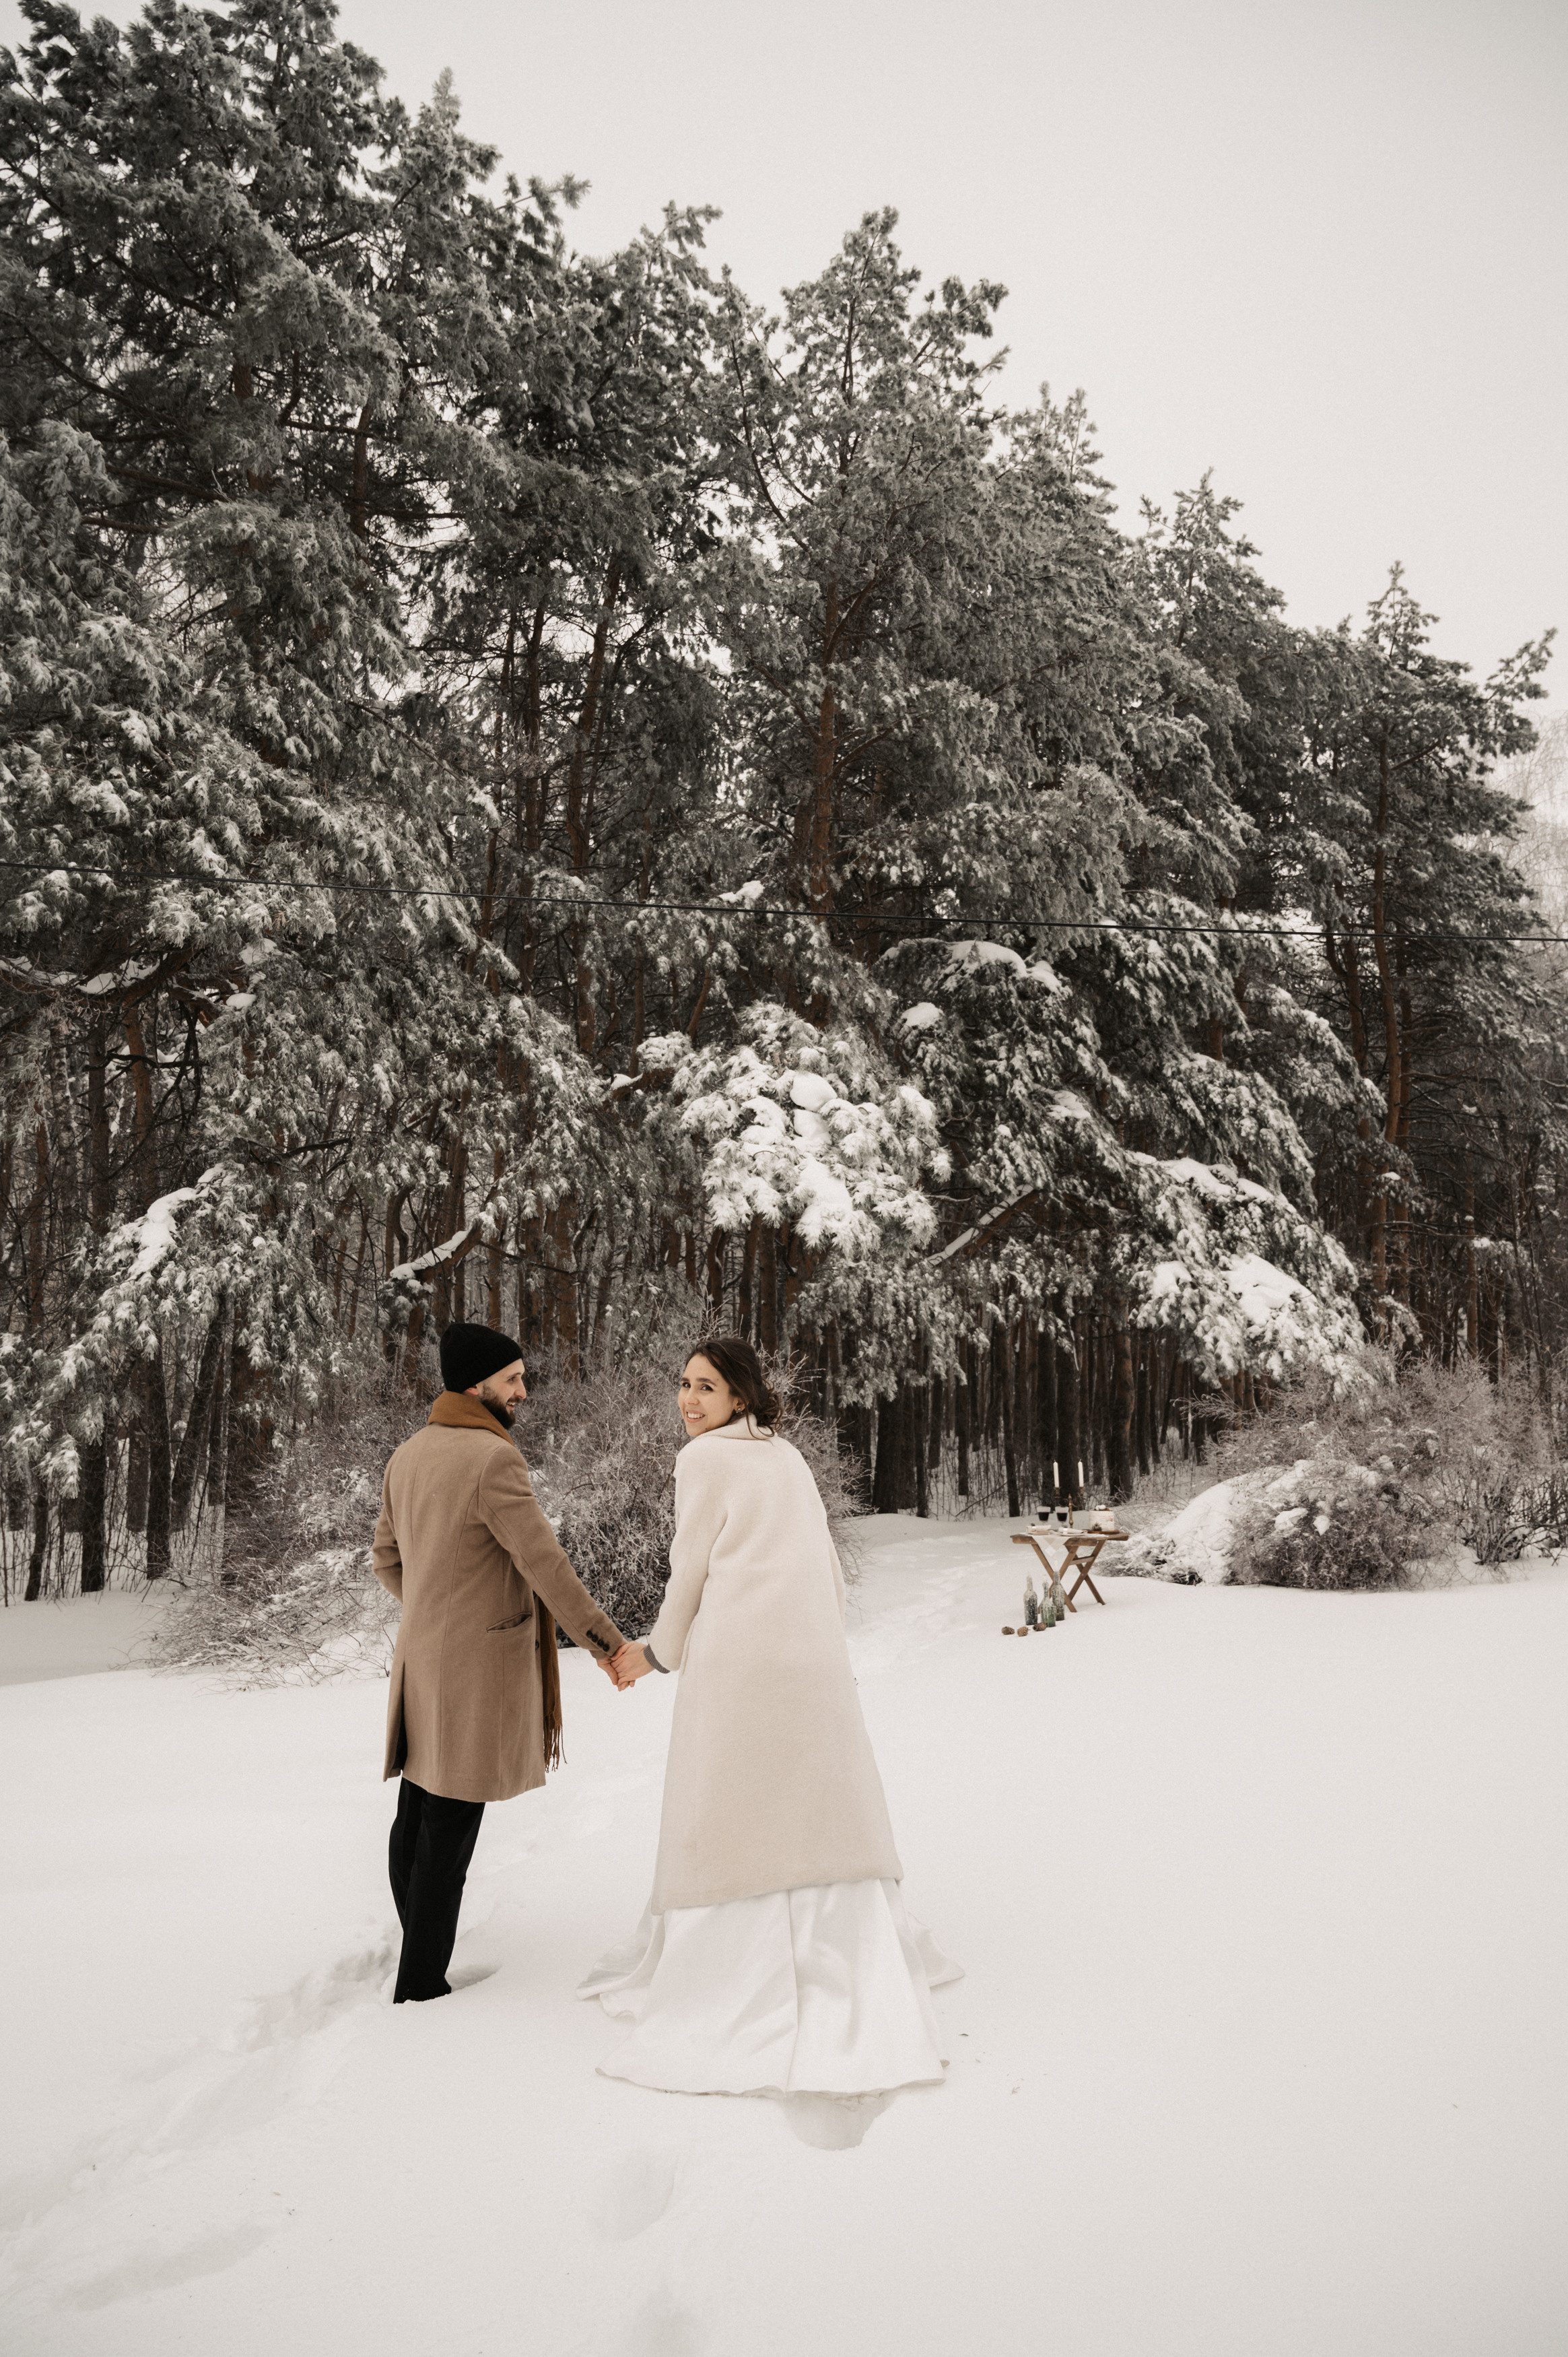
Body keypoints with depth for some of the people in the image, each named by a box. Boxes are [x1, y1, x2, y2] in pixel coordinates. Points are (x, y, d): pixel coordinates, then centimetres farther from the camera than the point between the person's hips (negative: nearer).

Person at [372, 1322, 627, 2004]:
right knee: (450, 1833, 0)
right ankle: (422, 1988, 7)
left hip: (420, 1658, 9)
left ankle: (421, 1956, 30)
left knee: (416, 1818, 16)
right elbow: (545, 1566, -18)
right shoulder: (492, 1459, -19)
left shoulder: (408, 1456, 7)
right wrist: (606, 1644, -10)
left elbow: (386, 1558, 16)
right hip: (476, 1664, -9)